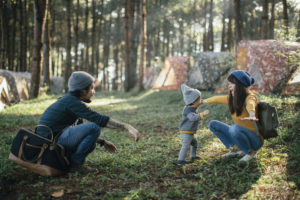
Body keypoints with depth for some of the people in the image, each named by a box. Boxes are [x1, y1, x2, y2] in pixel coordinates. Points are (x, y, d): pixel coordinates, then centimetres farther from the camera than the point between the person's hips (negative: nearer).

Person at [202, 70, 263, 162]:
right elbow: (217, 99, 19)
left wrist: (251, 115, -68)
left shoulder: (250, 96, -20)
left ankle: (251, 152, -10)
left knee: (234, 128, -37)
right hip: (239, 135, 7)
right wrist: (203, 101, 32)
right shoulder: (231, 98, 0)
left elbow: (250, 104, -45)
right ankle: (237, 148, 6)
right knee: (213, 124, 3)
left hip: (254, 139, -7)